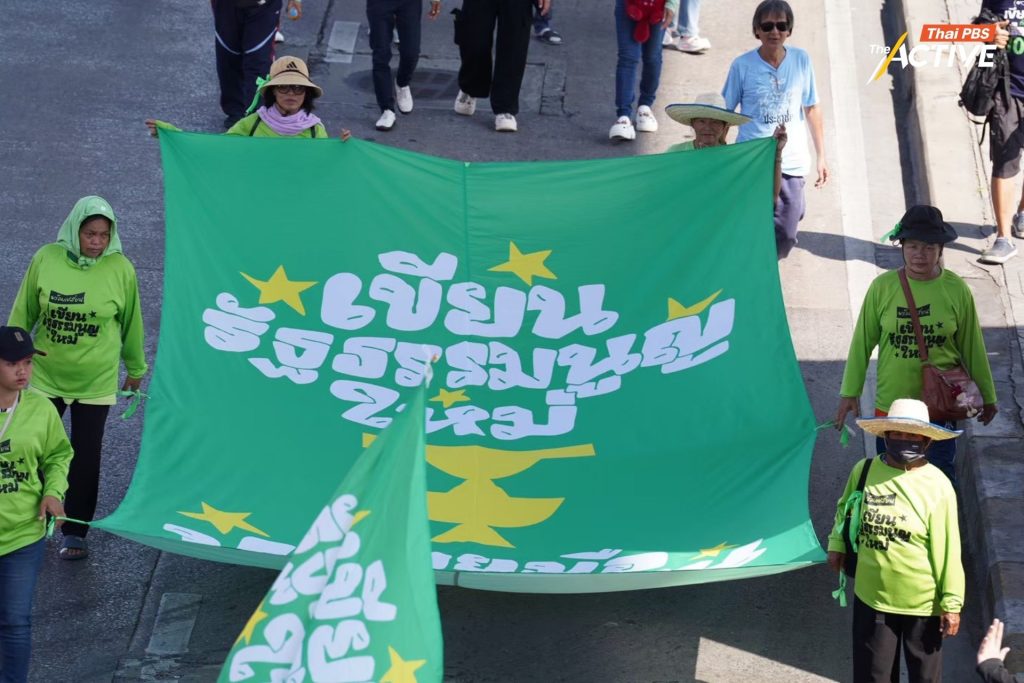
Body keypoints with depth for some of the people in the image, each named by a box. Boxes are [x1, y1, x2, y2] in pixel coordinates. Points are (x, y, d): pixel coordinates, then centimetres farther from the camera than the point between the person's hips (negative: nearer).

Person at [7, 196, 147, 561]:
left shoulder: (120, 269, -12)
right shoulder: (46, 260, -11)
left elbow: (131, 323, 2)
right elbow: (23, 313, 1)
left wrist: (136, 369, 12)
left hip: (96, 380, -1)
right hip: (46, 375, 1)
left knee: (86, 456, 5)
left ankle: (75, 533, 19)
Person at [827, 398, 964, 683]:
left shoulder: (937, 486, -16)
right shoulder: (864, 470, -6)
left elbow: (948, 549, -12)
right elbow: (845, 508, 15)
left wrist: (951, 602, -11)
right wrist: (837, 544, 4)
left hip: (922, 601, -3)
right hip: (872, 595, 3)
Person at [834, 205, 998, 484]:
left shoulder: (956, 290, -7)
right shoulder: (883, 287, -9)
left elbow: (972, 346, 2)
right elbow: (862, 341, 0)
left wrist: (987, 396, 9)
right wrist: (850, 392, 2)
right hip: (891, 402, 1)